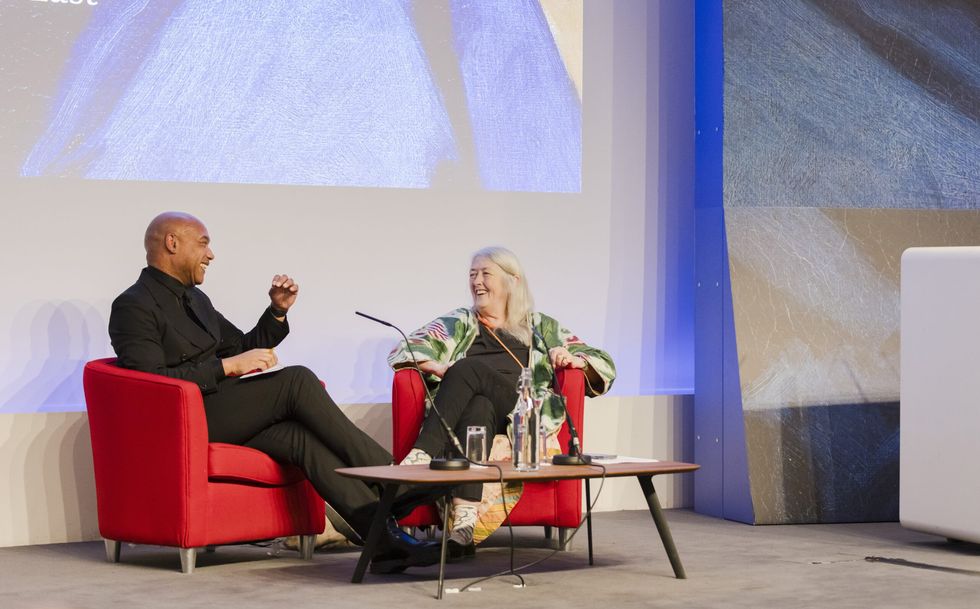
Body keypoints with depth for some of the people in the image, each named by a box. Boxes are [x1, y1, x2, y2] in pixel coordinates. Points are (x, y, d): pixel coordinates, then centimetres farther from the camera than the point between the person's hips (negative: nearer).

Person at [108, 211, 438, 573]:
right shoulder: (133, 306, -5)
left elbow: (241, 347, 29)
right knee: (296, 380, -23)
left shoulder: (194, 298, 22)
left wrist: (278, 311, 11)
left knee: (303, 437, -22)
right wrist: (227, 367, -18)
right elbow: (152, 380, -17)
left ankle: (385, 539, -34)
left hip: (224, 414, 8)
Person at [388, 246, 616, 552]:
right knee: (479, 407, -37)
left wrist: (575, 360, -1)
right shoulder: (458, 323, 28)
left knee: (468, 369, -29)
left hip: (525, 420, -1)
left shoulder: (542, 328, 26)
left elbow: (604, 366, 22)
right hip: (471, 412, 1)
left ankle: (422, 455, -44)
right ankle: (465, 519, -54)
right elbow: (403, 351, 13)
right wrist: (440, 368, -7)